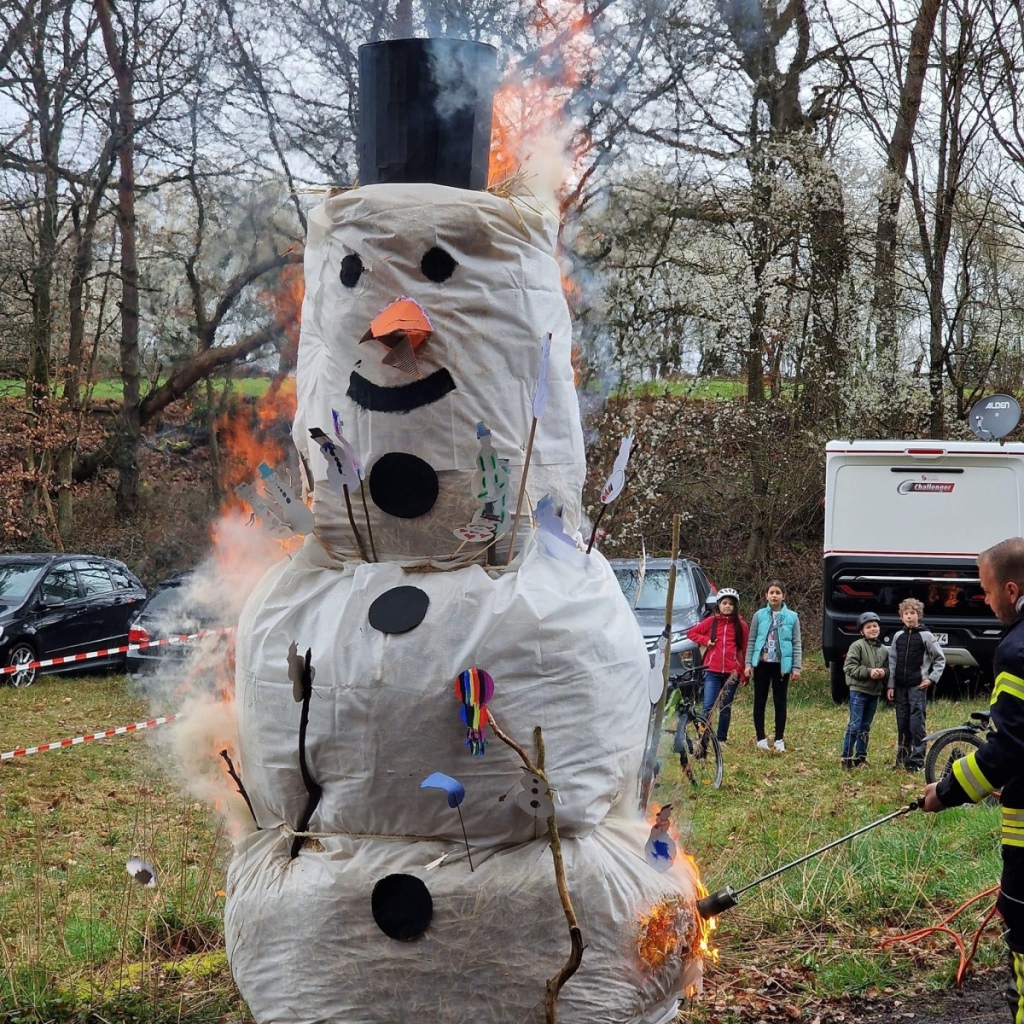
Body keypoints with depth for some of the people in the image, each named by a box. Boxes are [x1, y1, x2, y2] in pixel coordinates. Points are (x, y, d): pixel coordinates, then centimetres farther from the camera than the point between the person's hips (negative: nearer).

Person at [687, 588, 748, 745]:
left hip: (732, 672, 1)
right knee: (708, 706, -8)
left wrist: (744, 674, 1)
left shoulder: (741, 625, 4)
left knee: (726, 707, 9)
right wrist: (705, 641, -3)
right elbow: (691, 632, 14)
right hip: (712, 671, -1)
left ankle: (721, 739, 19)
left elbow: (744, 650, 4)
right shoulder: (711, 621, 4)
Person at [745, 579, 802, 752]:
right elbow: (751, 641, 4)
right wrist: (748, 663, -2)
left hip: (781, 665, -1)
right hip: (761, 663, 1)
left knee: (780, 702, 6)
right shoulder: (759, 615, 1)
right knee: (760, 701, 5)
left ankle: (779, 739, 13)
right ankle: (761, 738, 13)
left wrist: (797, 666, -3)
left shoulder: (792, 617, 0)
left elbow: (797, 643, 2)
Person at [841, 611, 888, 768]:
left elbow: (888, 669, 15)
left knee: (865, 727, 13)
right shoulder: (857, 646, -8)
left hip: (875, 692, 6)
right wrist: (868, 672, -20)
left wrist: (883, 672, -8)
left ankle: (861, 756, 21)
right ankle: (847, 757, -3)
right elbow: (849, 666, -13)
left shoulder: (884, 650, 10)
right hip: (858, 690, -6)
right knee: (855, 725, -8)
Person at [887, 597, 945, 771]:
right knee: (902, 722, 8)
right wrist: (890, 685, 5)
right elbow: (892, 662, 11)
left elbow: (940, 659, 4)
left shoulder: (926, 636, -1)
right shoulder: (898, 637, 10)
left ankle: (917, 759, -5)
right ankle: (902, 757, 16)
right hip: (900, 686, 4)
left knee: (916, 721, -8)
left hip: (918, 686, -4)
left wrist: (932, 678, -6)